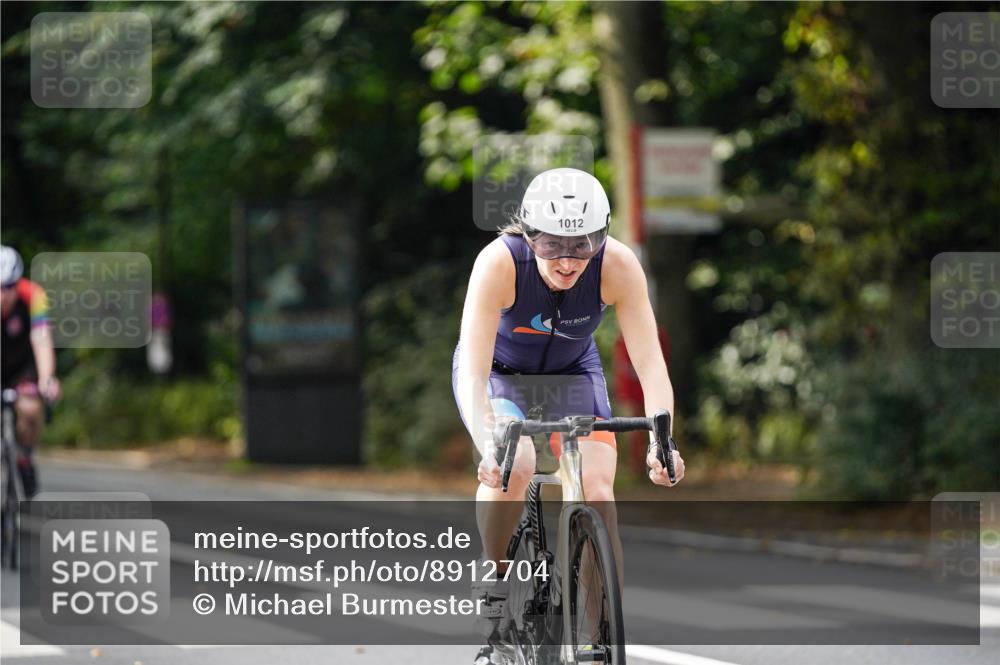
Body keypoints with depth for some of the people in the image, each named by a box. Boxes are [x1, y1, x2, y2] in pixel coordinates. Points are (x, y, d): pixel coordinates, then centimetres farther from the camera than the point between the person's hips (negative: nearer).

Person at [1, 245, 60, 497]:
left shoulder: (32, 295, -30)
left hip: (21, 365, 0)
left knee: (29, 409, -26)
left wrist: (46, 380, -58)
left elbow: (42, 341, -41)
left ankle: (24, 458, 3)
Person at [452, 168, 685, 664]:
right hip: (499, 373, -2)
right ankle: (492, 582, -8)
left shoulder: (618, 266, -29)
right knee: (513, 465, -31)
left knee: (598, 488, -19)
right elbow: (472, 373, -38)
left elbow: (650, 364, -30)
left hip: (572, 375, 2)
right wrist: (488, 445, -54)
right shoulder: (499, 263, -34)